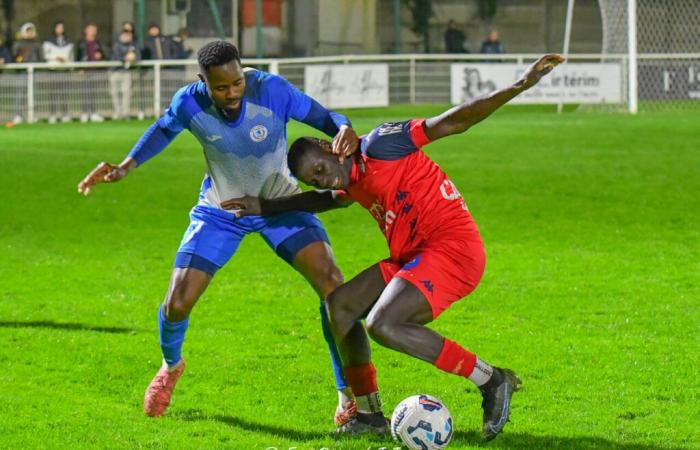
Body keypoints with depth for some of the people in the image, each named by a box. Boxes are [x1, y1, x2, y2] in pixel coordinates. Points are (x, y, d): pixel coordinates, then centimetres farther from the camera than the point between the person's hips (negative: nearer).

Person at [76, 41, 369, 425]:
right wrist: (125, 167, -7)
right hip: (220, 211, 1)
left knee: (332, 286, -21)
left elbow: (322, 117, -20)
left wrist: (344, 130, -43)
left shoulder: (272, 90, -29)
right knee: (177, 304, -5)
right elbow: (163, 130, 0)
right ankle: (171, 366, 34)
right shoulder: (190, 103, -23)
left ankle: (348, 394, -8)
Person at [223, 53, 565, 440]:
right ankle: (368, 413, 10)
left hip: (452, 247, -10)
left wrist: (521, 86, -22)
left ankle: (489, 379, -16)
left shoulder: (379, 146, -10)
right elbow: (320, 201, 40)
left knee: (381, 324, -22)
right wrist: (264, 207, 38)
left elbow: (454, 122, -14)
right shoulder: (354, 183, 16)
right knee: (339, 304, 8)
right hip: (415, 257, 10)